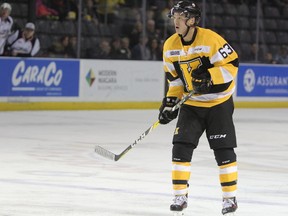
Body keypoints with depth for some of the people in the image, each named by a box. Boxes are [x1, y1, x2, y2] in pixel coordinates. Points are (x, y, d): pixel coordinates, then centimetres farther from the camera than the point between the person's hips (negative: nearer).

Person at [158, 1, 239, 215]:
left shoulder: (210, 39, -20)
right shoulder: (170, 46, -2)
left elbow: (231, 64, -18)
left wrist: (209, 78, -29)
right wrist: (171, 101, 0)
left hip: (219, 103, -4)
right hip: (191, 104, 5)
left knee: (223, 150, -3)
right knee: (181, 147, -6)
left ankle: (230, 197, 9)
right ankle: (180, 196, 2)